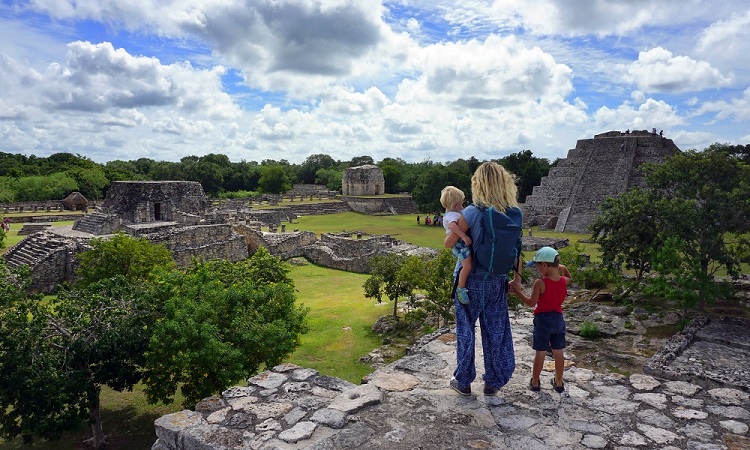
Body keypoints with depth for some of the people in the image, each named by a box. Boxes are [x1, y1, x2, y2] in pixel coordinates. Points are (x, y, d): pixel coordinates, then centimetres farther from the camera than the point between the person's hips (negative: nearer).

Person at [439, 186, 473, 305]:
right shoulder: (453, 215, -15)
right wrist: (465, 237, -38)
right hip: (460, 245, -11)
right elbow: (453, 226, -37)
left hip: (463, 244, 11)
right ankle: (461, 288, -15)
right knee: (467, 265, -22)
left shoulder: (449, 214, 19)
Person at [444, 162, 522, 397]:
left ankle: (463, 381, 22)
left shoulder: (472, 213, -18)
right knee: (495, 331, 16)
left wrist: (453, 221, 5)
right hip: (497, 281, 4)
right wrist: (517, 277, 12)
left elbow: (448, 243, -13)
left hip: (470, 279, -3)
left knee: (465, 330, 11)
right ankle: (493, 382, 28)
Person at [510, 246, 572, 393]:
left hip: (543, 319, -5)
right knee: (558, 352, 14)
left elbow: (531, 302, -15)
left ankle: (535, 382, 16)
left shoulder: (540, 283, -21)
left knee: (540, 352, 4)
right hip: (558, 318, 5)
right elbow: (569, 279, 24)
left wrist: (518, 292, -6)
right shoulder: (563, 281, -3)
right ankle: (559, 382, 25)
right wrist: (563, 269, 14)